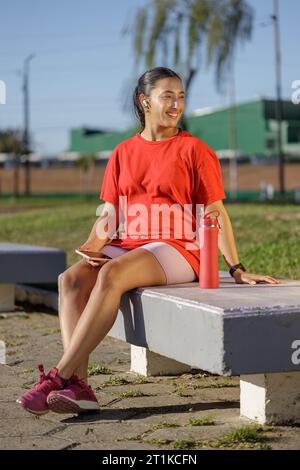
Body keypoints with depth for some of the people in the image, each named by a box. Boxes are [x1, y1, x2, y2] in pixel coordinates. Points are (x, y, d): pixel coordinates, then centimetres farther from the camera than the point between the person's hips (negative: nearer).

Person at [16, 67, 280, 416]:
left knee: (112, 275, -34)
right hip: (127, 246, 5)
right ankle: (78, 387, -33)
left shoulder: (194, 149, 3)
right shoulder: (123, 152, 15)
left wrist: (237, 269, -7)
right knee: (71, 278, -24)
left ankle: (59, 377, -34)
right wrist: (93, 244, -7)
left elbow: (215, 212, 0)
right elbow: (109, 213, 14)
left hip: (178, 250, -5)